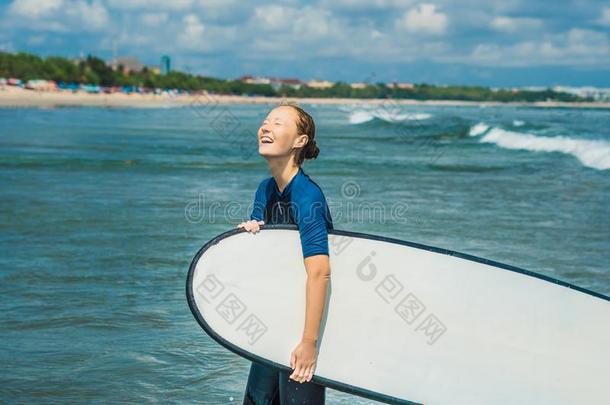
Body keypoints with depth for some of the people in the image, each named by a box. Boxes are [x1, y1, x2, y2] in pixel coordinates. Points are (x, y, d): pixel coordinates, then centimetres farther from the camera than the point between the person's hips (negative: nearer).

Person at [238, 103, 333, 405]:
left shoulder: (307, 196, -23)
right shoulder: (265, 189, 4)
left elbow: (319, 272, -30)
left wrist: (309, 341, -32)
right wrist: (248, 232, -8)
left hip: (305, 316, -9)